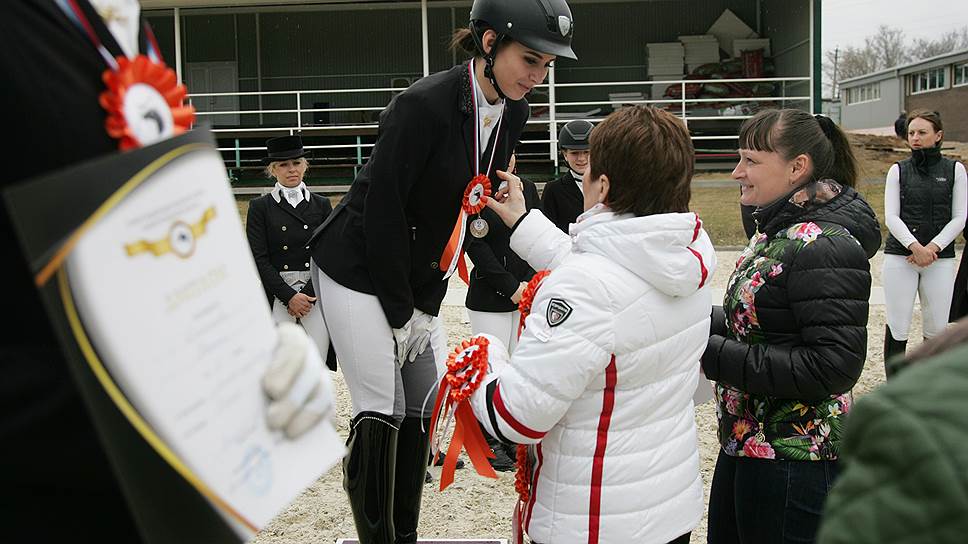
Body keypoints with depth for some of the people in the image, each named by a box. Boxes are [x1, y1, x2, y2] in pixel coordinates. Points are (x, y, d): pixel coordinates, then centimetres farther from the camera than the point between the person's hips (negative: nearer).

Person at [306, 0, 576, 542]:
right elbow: (381, 213, -22)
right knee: (381, 413, -4)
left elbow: (473, 206, 1)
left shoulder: (513, 113, -3)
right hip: (358, 270, -7)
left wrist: (427, 306, -1)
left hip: (419, 278, 7)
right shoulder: (425, 104, -25)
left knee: (428, 404, 9)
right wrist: (401, 312, -15)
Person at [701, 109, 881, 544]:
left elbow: (834, 367, -24)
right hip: (746, 444, 9)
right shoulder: (776, 232, 9)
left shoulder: (822, 247, -20)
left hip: (792, 463, -9)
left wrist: (716, 356, -23)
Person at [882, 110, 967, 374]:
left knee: (937, 328, 4)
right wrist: (914, 246, -14)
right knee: (897, 327, -2)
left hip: (940, 257, 1)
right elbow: (891, 217, -1)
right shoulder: (898, 170, 6)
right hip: (900, 255, 0)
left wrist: (933, 247, -10)